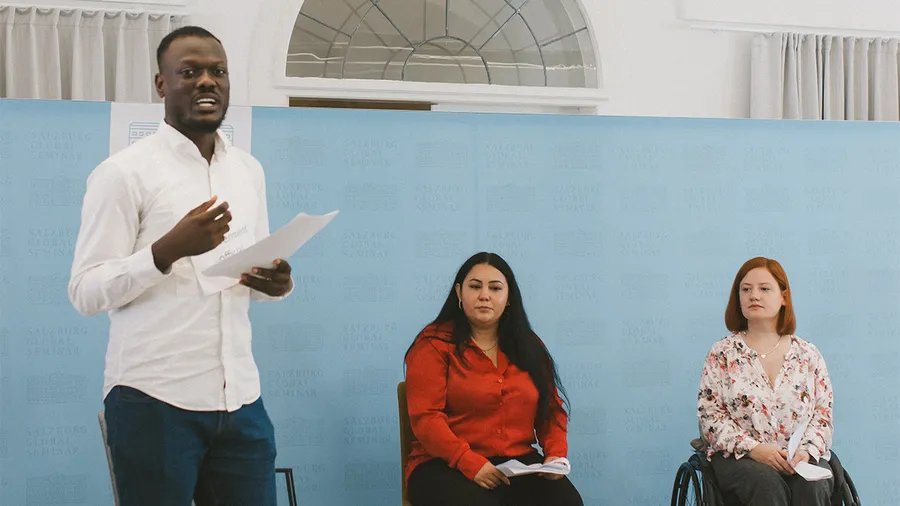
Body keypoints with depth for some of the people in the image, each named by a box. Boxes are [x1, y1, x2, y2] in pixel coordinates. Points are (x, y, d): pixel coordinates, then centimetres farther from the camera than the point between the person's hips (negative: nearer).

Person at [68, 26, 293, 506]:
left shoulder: (249, 170, 13)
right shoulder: (123, 172, -6)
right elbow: (85, 292, -10)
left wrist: (276, 282, -3)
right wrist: (168, 249, -22)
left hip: (240, 397, 6)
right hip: (155, 399, -5)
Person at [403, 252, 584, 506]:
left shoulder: (528, 346, 15)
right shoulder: (435, 343, -2)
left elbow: (552, 409, 17)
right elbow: (426, 416, -10)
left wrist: (556, 454, -3)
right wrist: (471, 464, -22)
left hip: (519, 462, 5)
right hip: (446, 466, -4)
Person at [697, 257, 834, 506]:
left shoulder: (809, 355, 12)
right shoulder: (722, 353, 7)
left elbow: (823, 413, 11)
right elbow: (709, 413, 0)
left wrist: (807, 450, -11)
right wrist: (752, 448, -14)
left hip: (801, 458, 1)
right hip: (740, 457, -1)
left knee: (811, 486, -33)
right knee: (767, 483, -35)